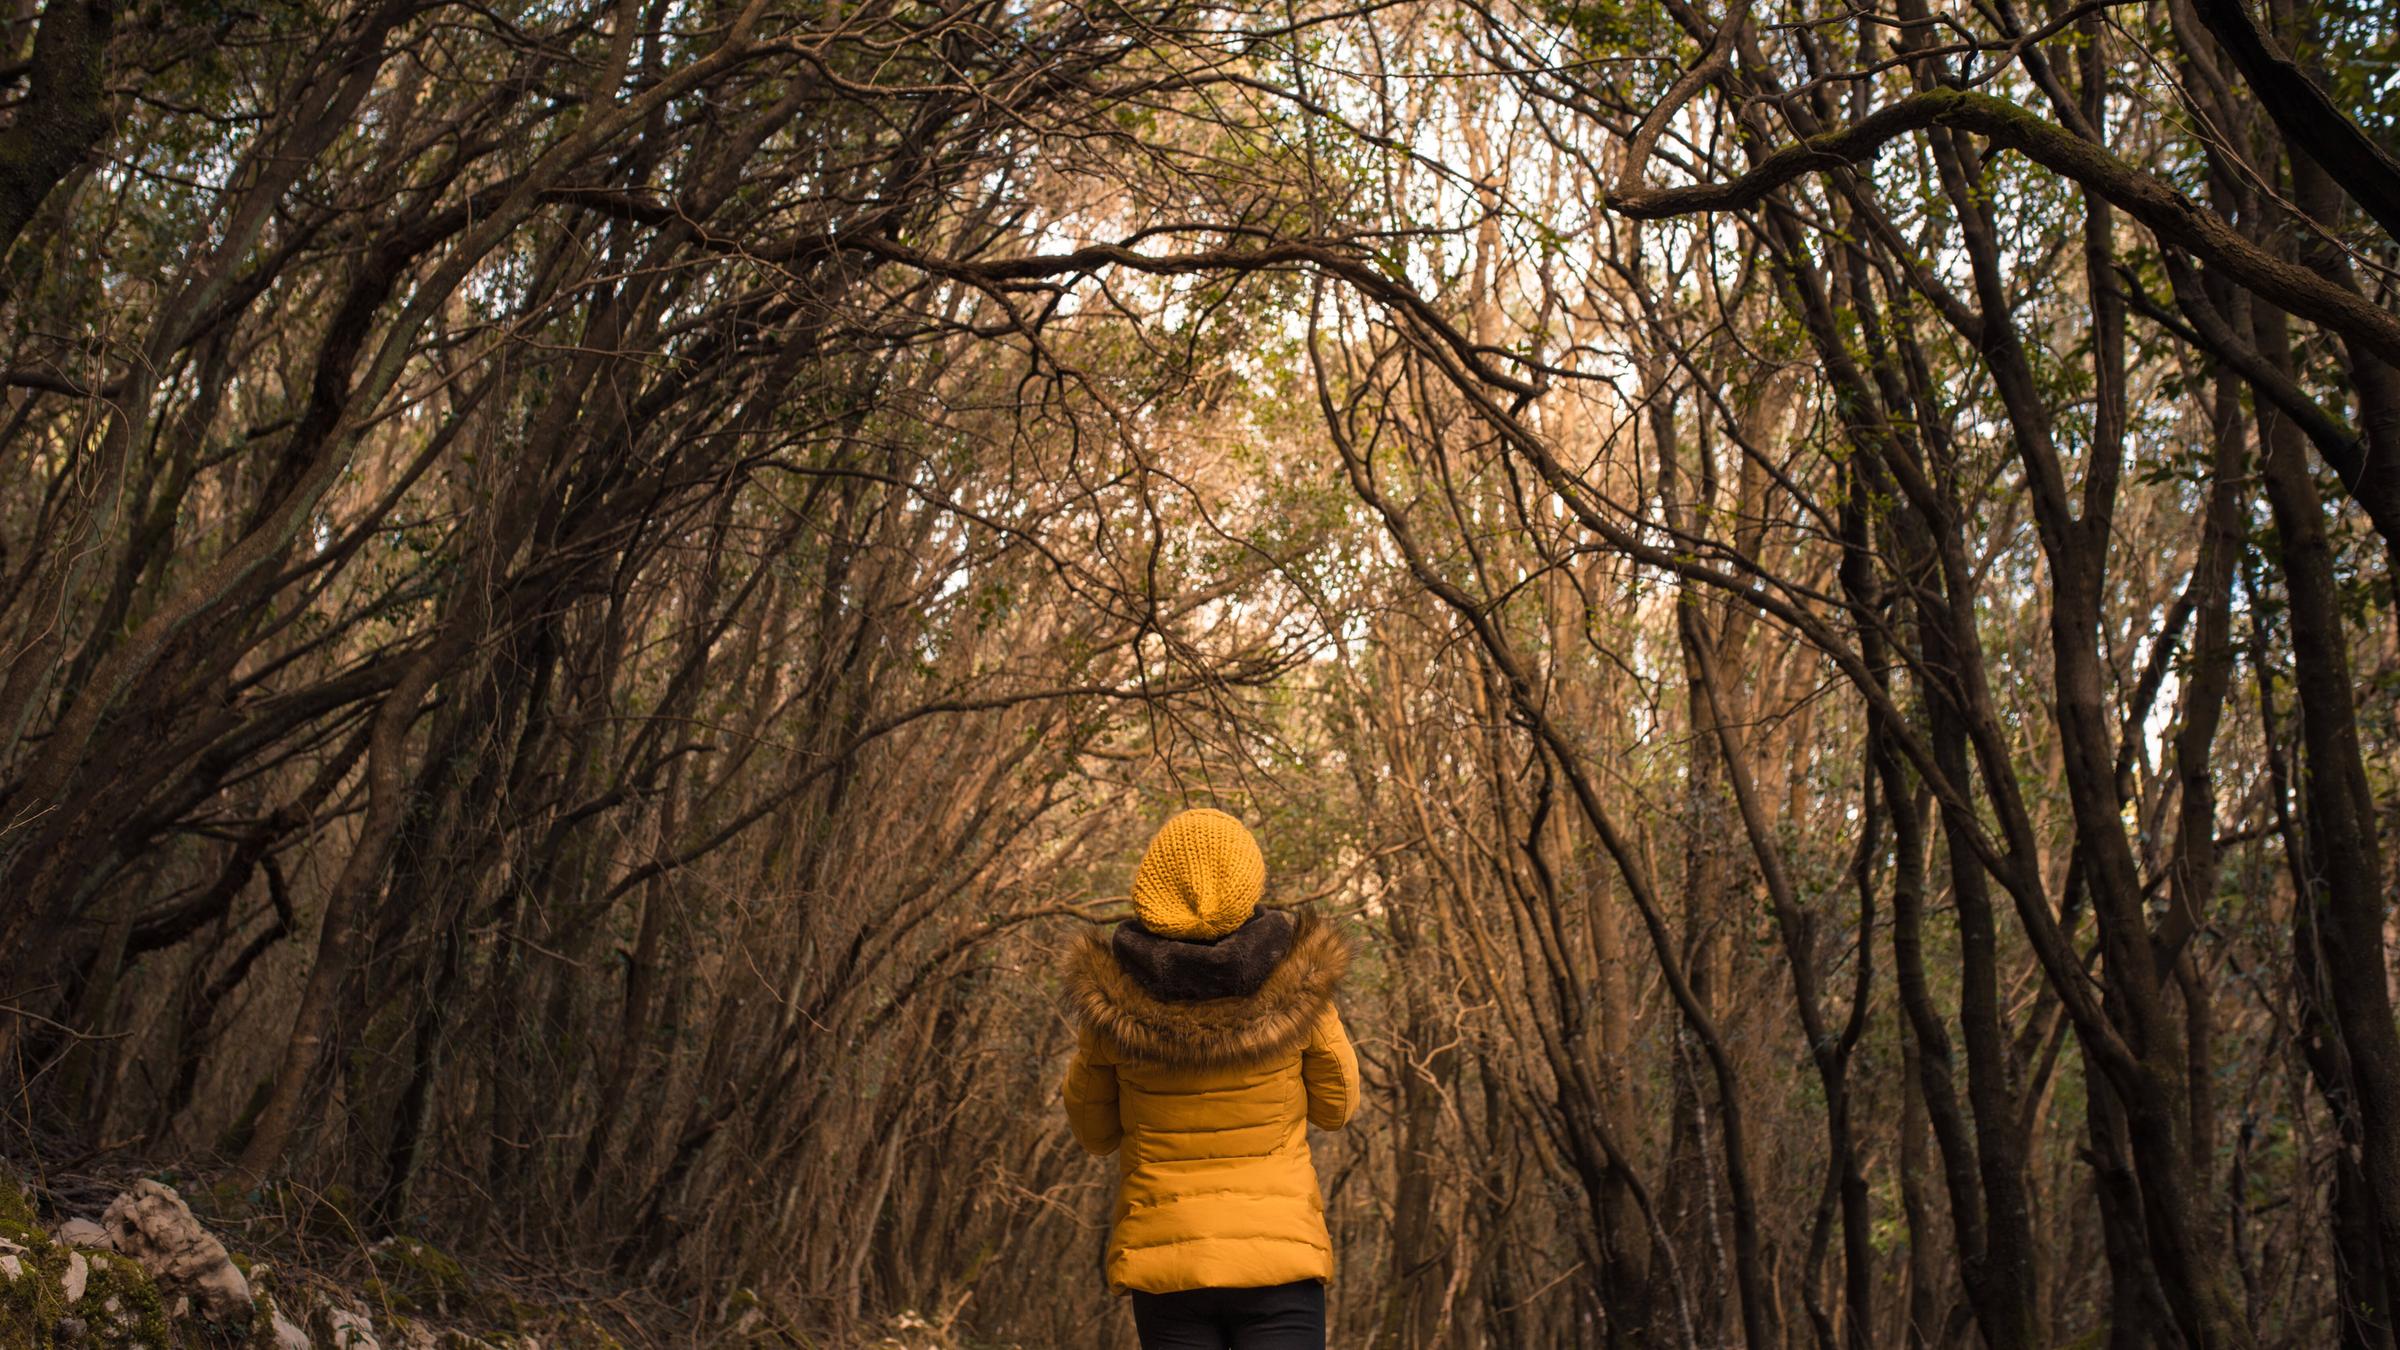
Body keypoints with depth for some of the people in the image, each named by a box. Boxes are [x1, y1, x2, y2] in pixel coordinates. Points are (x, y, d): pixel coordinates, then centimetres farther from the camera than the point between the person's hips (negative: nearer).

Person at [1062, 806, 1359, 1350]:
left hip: (1162, 1257, 1)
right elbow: (1336, 1107, 7)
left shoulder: (1112, 996, -7)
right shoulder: (1296, 982, -9)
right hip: (1279, 1255, -1)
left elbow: (1094, 1133, 7)